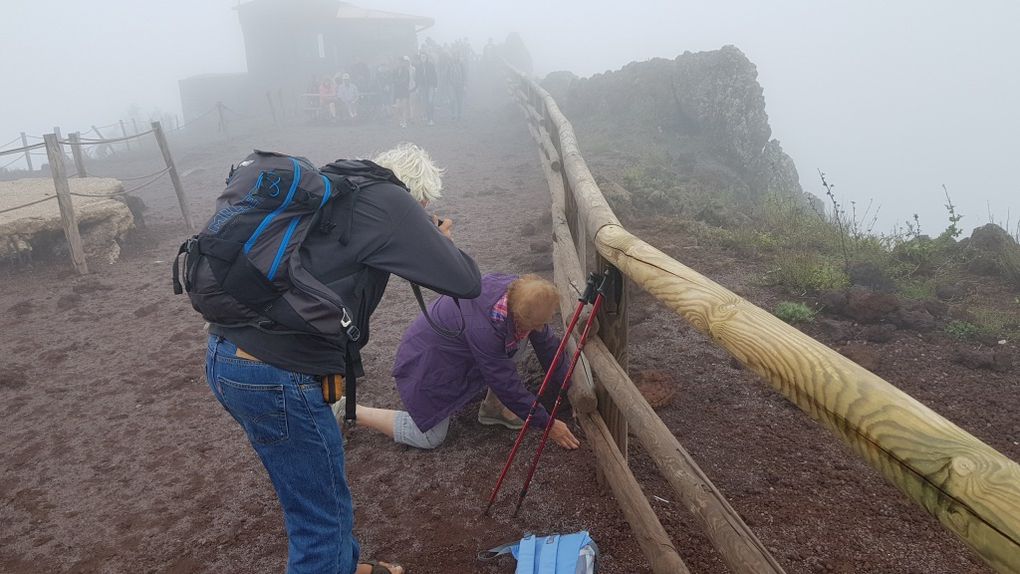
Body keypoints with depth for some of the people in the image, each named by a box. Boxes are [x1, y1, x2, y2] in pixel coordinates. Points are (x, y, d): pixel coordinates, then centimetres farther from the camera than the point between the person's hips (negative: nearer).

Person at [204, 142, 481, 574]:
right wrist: (444, 241, 12)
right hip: (276, 377, -9)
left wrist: (420, 236, 20)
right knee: (324, 517, 8)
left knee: (313, 495, 27)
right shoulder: (387, 200, -9)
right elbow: (466, 283, -9)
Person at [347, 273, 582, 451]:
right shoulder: (484, 328, -40)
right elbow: (506, 385, -29)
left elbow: (548, 343, -5)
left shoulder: (519, 292, -19)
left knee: (521, 337, -8)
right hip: (426, 362, -8)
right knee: (430, 438, 2)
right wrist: (547, 424, -19)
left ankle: (493, 406, 7)